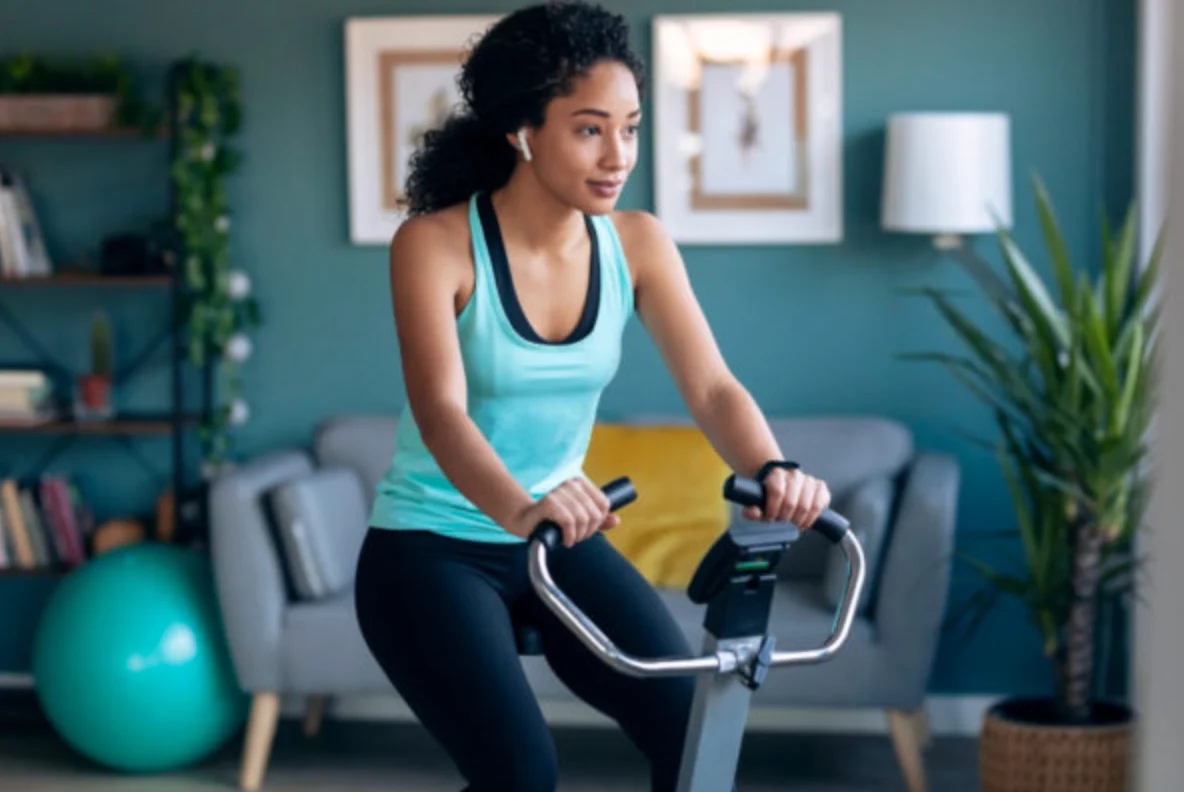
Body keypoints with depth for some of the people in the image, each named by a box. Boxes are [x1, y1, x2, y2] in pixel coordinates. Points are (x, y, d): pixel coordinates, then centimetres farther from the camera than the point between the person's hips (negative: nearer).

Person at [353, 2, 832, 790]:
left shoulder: (637, 243, -5)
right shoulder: (435, 244, -17)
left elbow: (712, 386, -15)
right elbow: (441, 410, -31)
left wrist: (773, 470, -37)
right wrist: (515, 508, -51)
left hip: (563, 549, 4)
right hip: (432, 550, -4)